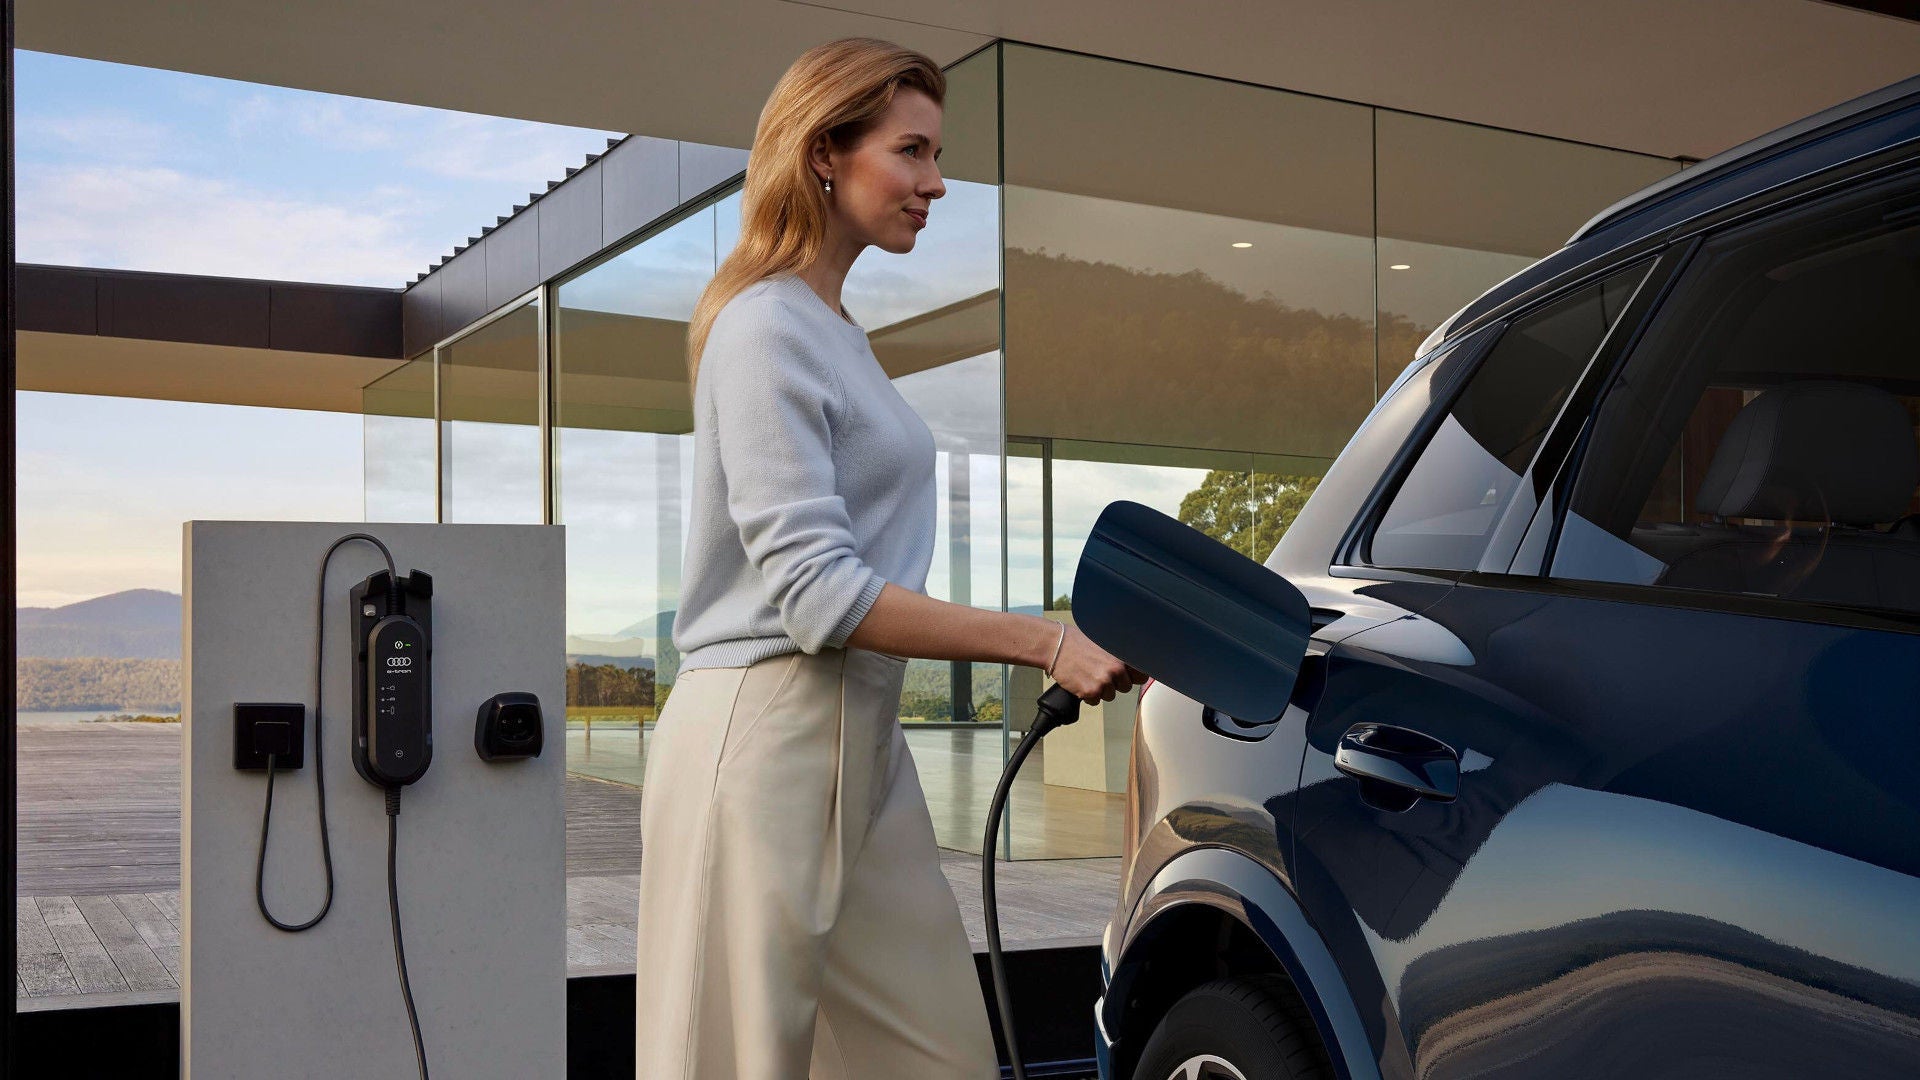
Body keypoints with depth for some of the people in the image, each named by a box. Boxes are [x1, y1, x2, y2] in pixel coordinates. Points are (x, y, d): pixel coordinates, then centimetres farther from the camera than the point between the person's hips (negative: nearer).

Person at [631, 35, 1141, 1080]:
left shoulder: (837, 328, 17)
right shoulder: (766, 328, -12)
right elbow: (815, 591, -19)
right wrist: (1042, 640, -19)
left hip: (858, 738, 9)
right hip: (764, 738, -9)